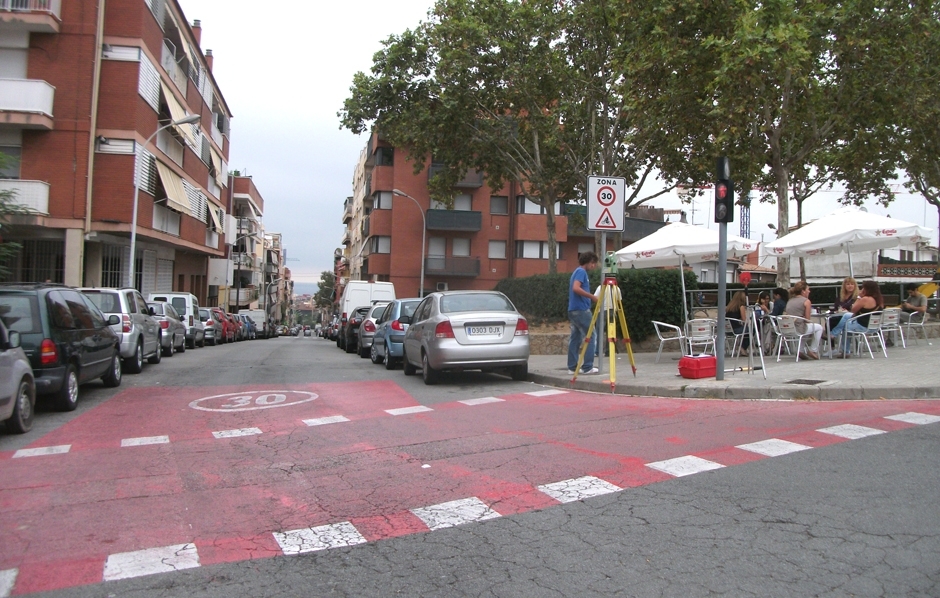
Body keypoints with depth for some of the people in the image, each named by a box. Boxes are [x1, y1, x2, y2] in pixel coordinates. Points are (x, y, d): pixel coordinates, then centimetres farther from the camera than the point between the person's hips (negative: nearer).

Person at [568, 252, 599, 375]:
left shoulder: (577, 271, 20)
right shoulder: (581, 271, -10)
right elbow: (576, 288, -24)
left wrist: (591, 299, 17)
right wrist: (592, 297, -20)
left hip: (573, 310, 10)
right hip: (581, 310, -10)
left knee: (575, 339, 9)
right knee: (591, 337, -5)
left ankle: (572, 367, 10)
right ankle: (587, 367, -4)